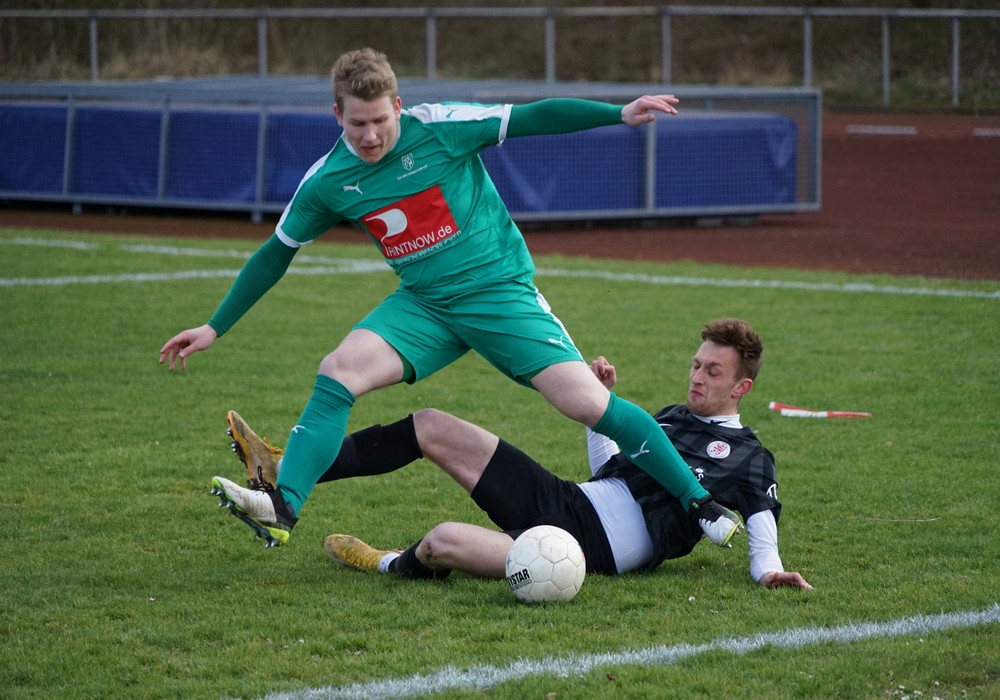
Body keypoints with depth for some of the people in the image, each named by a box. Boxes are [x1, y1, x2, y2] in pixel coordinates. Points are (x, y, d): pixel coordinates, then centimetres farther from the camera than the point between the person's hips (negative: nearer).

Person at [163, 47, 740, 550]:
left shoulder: (439, 128, -14)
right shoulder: (327, 182, -2)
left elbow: (534, 118, -9)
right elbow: (277, 252, 10)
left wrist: (620, 114, -16)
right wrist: (215, 328, 11)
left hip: (502, 290, -3)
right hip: (424, 305, 3)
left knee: (587, 402, -17)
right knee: (340, 371, -22)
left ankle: (699, 502, -6)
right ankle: (283, 508, -25)